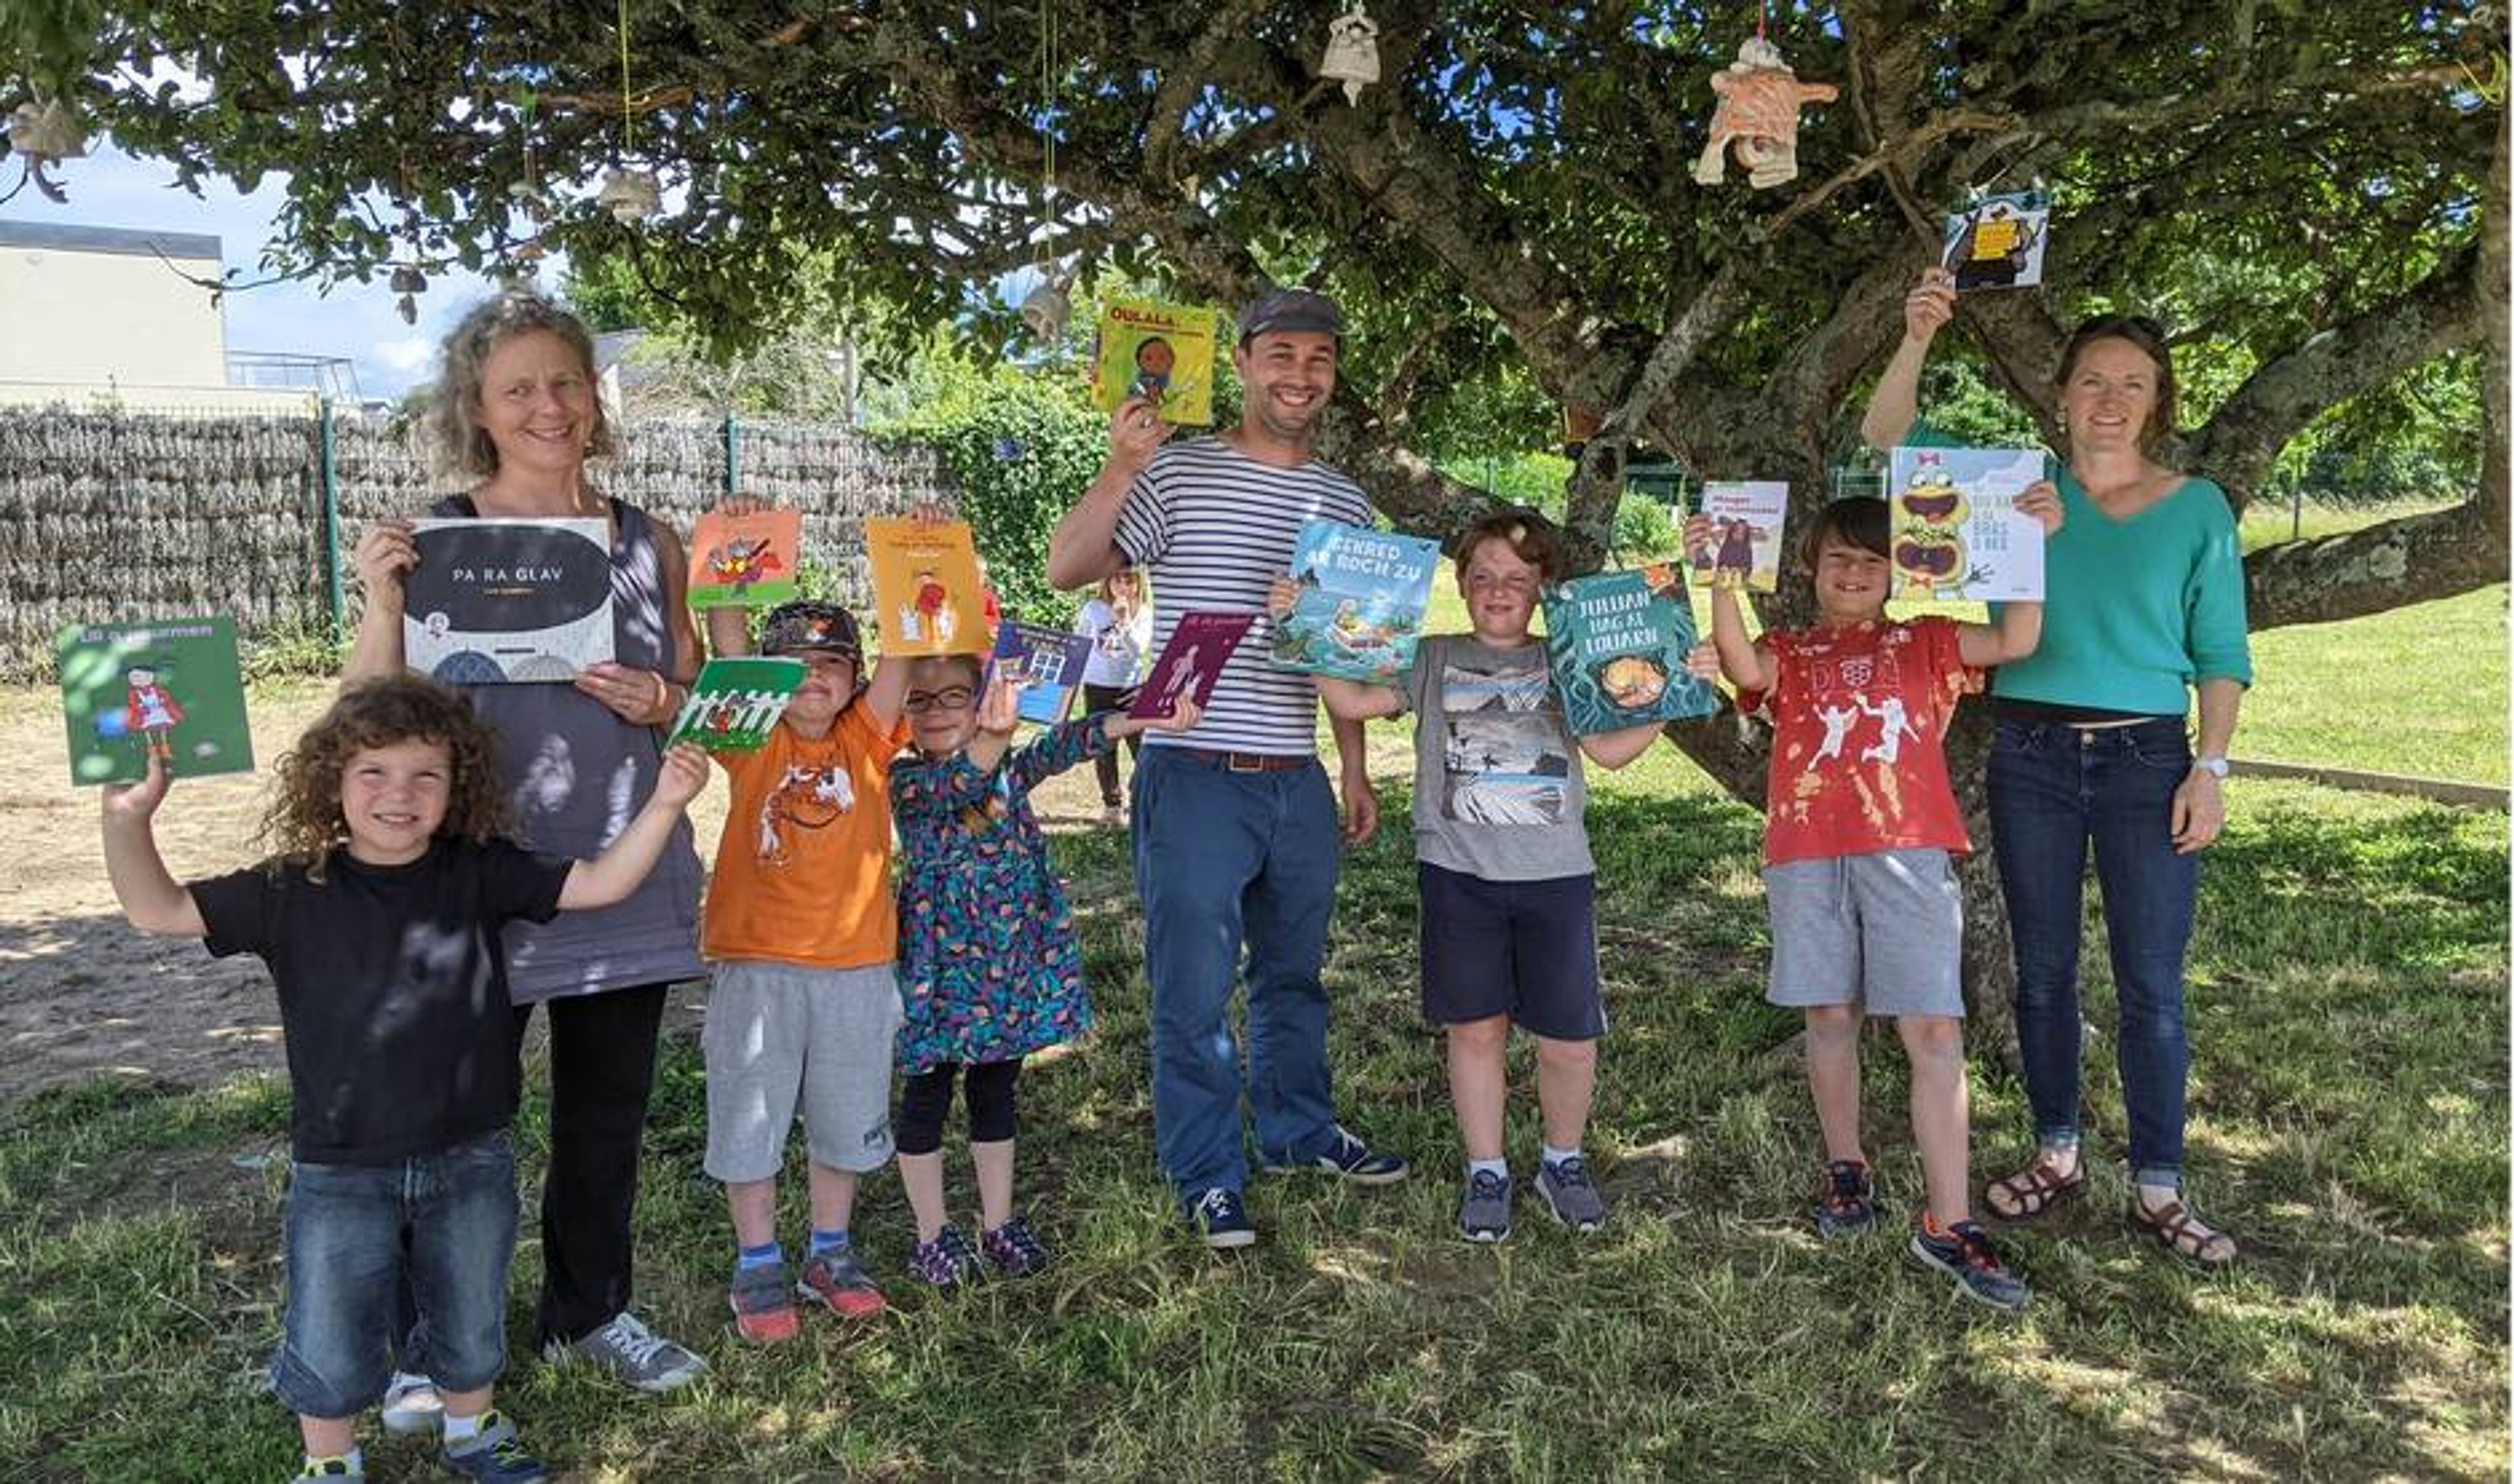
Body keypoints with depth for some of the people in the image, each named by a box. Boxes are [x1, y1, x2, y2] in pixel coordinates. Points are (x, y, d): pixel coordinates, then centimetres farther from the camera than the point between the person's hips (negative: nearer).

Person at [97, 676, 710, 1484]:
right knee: (332, 1348, 12)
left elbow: (597, 884, -9)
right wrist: (128, 820, -24)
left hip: (469, 1158, 1)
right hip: (340, 1171, -1)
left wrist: (663, 804, -21)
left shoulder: (478, 873, -7)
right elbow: (158, 910, -8)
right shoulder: (293, 893, -8)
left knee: (471, 1324, 21)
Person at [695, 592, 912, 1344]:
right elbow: (727, 642, -11)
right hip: (756, 964, -1)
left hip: (856, 965, 2)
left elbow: (901, 654, -7)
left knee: (847, 1118, 14)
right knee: (749, 1118, 8)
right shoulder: (754, 742, 1)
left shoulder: (866, 739, 3)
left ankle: (830, 1254, 32)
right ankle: (758, 1267, 26)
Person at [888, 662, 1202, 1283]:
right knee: (927, 1097, 8)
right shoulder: (907, 781, -9)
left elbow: (1063, 745, -10)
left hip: (1009, 959, 4)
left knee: (996, 1092, 15)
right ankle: (933, 1236, 23)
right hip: (942, 963, -4)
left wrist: (1148, 718, -24)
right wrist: (993, 738, -49)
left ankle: (999, 1224, 28)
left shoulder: (1007, 767, 4)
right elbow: (954, 787, -29)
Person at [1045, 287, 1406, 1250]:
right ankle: (1208, 1176, 18)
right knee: (1195, 989, 3)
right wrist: (1121, 469, -25)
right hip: (1194, 778, -5)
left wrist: (1356, 770, 16)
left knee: (1295, 973, 20)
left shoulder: (1343, 503, 11)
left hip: (1298, 782, 5)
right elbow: (1067, 571, -14)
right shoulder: (1178, 472, -5)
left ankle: (1300, 1130, 38)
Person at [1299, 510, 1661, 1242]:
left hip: (1556, 877, 1)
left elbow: (1611, 748, 4)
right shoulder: (1434, 659, 9)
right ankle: (1486, 1171, 24)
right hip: (1459, 873, 0)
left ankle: (1563, 1160, 28)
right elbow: (1354, 700, -1)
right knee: (1476, 1027, 6)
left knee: (1568, 1039, 3)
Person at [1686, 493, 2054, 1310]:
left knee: (1934, 1032, -5)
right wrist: (1720, 579, -22)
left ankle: (1948, 1225, -1)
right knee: (1832, 1016, 11)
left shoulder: (1925, 645, 15)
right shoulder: (1790, 653, 14)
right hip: (1808, 856, 1)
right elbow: (1745, 668, -10)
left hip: (1908, 852, -1)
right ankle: (1846, 1170, 31)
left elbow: (2015, 640, -2)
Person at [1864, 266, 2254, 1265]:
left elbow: (2221, 654, 3)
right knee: (2043, 972, 11)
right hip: (2031, 757, 1)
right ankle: (2057, 1154, 27)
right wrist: (1917, 340, -22)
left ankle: (2158, 1191, 14)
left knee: (2151, 984, 2)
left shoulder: (2197, 508, 1)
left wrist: (2212, 767, -7)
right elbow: (1889, 438, -6)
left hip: (2148, 760, -1)